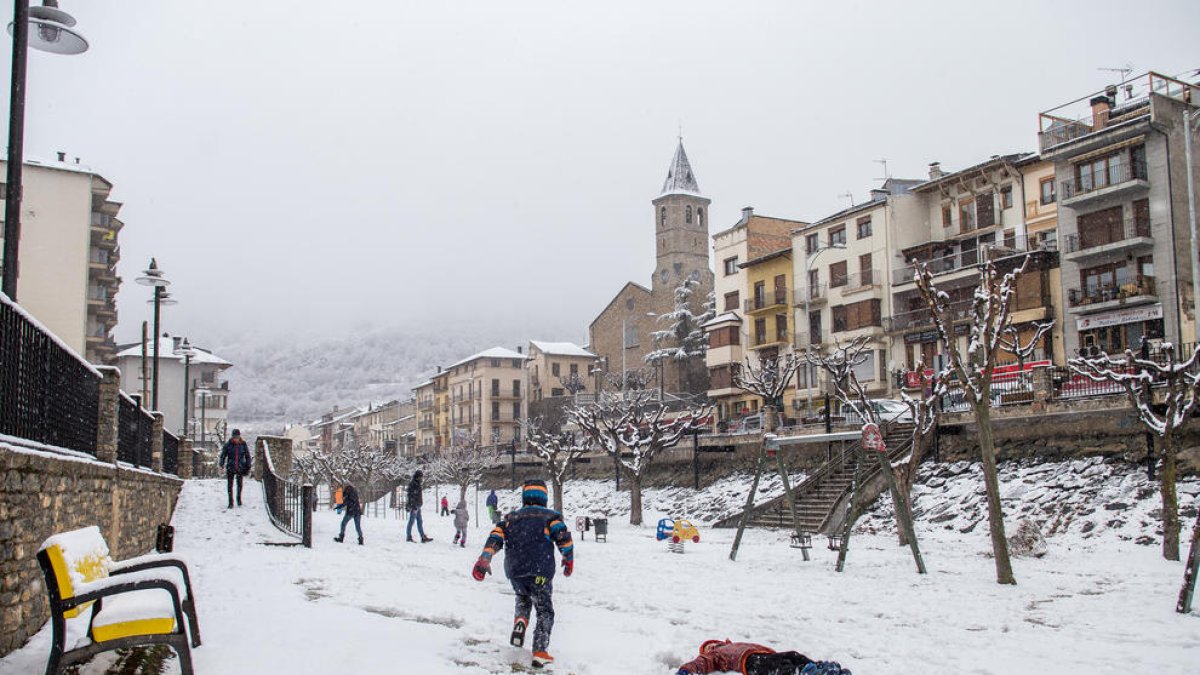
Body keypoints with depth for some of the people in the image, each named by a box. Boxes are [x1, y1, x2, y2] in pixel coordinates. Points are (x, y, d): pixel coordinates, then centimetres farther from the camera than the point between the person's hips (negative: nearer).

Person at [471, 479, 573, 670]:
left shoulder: (511, 517, 18)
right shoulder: (550, 516, 9)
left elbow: (495, 538, 6)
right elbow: (563, 536, -5)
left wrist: (484, 559, 0)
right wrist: (569, 559, 8)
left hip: (514, 571, 3)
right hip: (540, 571, -3)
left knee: (523, 598, 31)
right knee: (544, 611, 8)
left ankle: (520, 621, 2)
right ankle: (540, 651, -5)